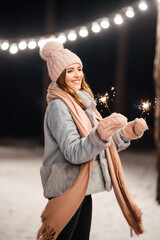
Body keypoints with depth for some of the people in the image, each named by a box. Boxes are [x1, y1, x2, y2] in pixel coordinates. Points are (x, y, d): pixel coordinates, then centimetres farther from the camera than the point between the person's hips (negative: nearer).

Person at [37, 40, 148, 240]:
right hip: (66, 189, -9)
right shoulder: (58, 106, -15)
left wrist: (130, 130, 4)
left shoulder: (82, 103, 14)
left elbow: (100, 146, 15)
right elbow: (73, 153, -25)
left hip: (83, 188, 9)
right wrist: (103, 131, -37)